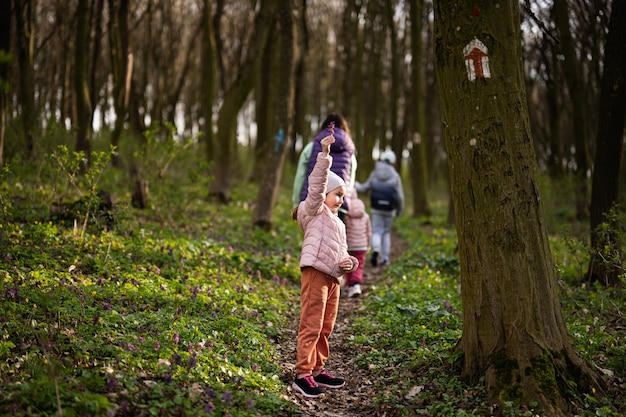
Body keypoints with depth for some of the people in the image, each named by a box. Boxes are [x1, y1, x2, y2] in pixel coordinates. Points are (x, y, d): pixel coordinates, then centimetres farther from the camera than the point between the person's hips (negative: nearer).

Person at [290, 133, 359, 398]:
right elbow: (317, 183, -8)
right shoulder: (315, 210, 6)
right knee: (311, 326, -10)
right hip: (315, 272, -8)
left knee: (325, 327, 11)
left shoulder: (338, 224, 28)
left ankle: (317, 369, 20)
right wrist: (324, 155, -15)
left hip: (333, 278, 8)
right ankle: (302, 375, -9)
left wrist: (348, 262, 5)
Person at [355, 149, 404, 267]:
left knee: (376, 232, 4)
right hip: (389, 209, 0)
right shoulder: (395, 176, -3)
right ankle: (385, 258, 15)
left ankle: (375, 250, -25)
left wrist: (356, 185, 33)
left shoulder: (374, 174, 1)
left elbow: (364, 188, 10)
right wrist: (399, 210, 11)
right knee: (386, 233, 16)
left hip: (376, 208, 0)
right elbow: (400, 196, -4)